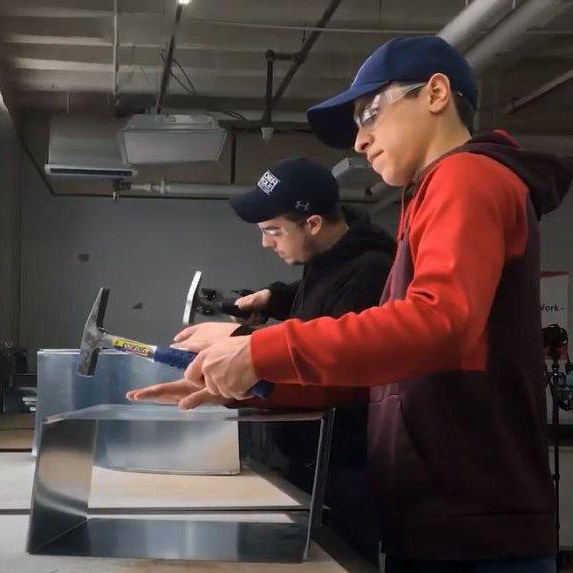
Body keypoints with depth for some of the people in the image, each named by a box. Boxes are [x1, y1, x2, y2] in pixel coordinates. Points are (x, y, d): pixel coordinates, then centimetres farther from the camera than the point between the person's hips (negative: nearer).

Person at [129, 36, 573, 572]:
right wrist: (248, 380, 10)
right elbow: (384, 361, 19)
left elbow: (438, 321, -26)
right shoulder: (442, 195, 21)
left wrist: (263, 352, -22)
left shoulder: (469, 177, -8)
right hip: (440, 521, 9)